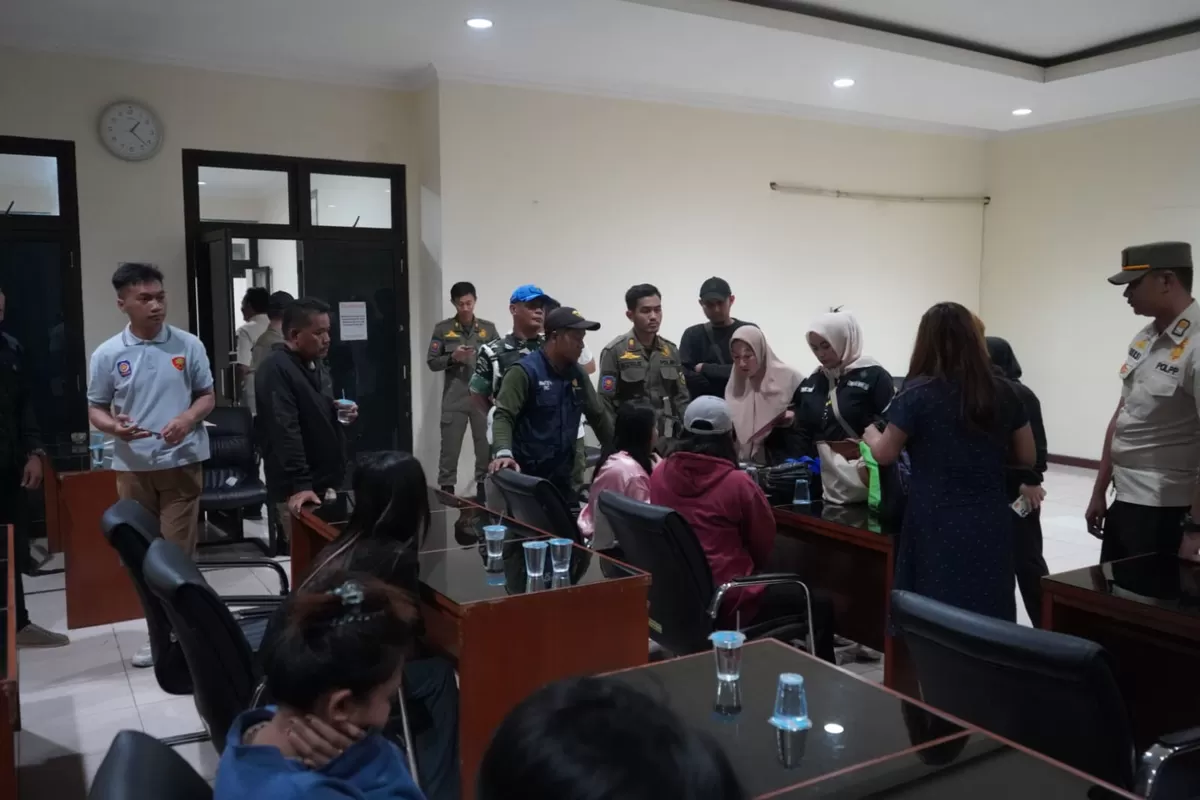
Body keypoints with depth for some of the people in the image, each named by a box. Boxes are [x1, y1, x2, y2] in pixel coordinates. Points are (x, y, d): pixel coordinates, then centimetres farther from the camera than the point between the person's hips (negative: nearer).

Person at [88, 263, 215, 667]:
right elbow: (95, 408, 5)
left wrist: (188, 418, -16)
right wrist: (114, 427, -17)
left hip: (182, 463, -1)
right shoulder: (107, 355, -2)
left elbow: (207, 395, 4)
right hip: (133, 467, 2)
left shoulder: (188, 345, -3)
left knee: (178, 552, 2)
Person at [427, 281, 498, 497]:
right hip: (454, 398, -1)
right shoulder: (442, 329, 5)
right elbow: (432, 362, 4)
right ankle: (446, 490, 9)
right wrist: (452, 358, -13)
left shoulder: (488, 328, 8)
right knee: (450, 447, 2)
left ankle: (484, 488, 15)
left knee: (486, 446, 4)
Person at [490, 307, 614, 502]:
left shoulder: (577, 373, 10)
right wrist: (503, 453, -35)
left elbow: (597, 415, 19)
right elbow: (504, 416, -18)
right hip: (526, 475, -6)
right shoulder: (525, 371, -11)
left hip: (562, 475, 7)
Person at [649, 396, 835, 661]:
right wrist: (751, 568, 19)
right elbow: (764, 544, -2)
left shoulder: (660, 474, -1)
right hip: (725, 602, -7)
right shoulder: (736, 482, -17)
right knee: (819, 605, 12)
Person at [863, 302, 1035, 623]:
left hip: (937, 526, -4)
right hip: (990, 524, 4)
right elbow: (1027, 457, 12)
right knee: (990, 616, 11)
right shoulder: (1002, 391, 4)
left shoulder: (918, 393, -8)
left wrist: (870, 433, 19)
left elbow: (885, 454, 0)